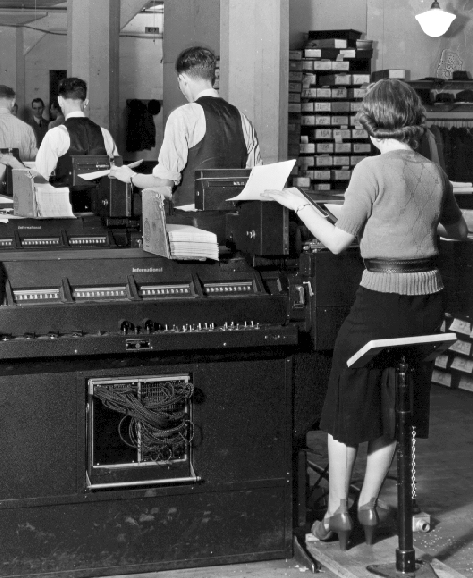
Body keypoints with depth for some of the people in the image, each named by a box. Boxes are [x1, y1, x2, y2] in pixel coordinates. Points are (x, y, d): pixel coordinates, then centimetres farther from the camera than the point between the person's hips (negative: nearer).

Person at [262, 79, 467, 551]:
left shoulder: (372, 170, -13)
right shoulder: (434, 173, 5)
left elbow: (337, 241, -10)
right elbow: (458, 231, 21)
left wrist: (298, 203, 1)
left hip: (381, 298, -5)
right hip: (428, 297, 6)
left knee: (348, 404, 8)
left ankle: (336, 512, 11)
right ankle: (368, 503, 23)